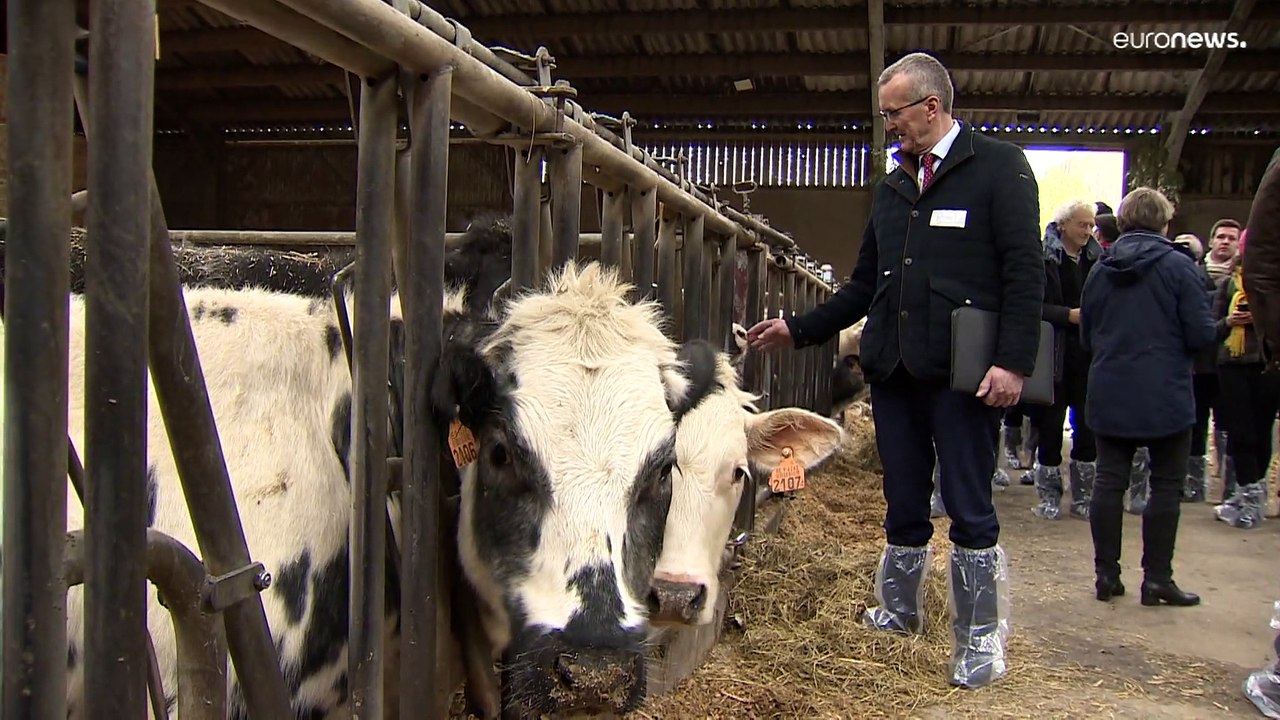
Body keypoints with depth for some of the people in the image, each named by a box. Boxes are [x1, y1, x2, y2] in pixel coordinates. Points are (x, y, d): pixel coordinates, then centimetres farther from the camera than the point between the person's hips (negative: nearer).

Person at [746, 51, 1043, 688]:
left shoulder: (999, 167, -1)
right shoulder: (891, 188, 17)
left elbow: (1024, 272, -8)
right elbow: (865, 285, 20)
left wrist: (1014, 361, -17)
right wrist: (799, 329, 14)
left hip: (961, 373, -5)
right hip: (894, 371, 6)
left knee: (969, 510, 1)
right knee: (903, 507, 14)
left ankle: (979, 640, 14)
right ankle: (899, 613, 30)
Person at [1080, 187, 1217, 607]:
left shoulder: (1100, 270, 4)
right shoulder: (1178, 266, -9)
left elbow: (1086, 336, 11)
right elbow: (1202, 334, -11)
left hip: (1109, 395, 4)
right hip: (1165, 397, -4)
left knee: (1109, 481, 8)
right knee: (1166, 486, 6)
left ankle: (1106, 574, 12)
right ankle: (1157, 579, 8)